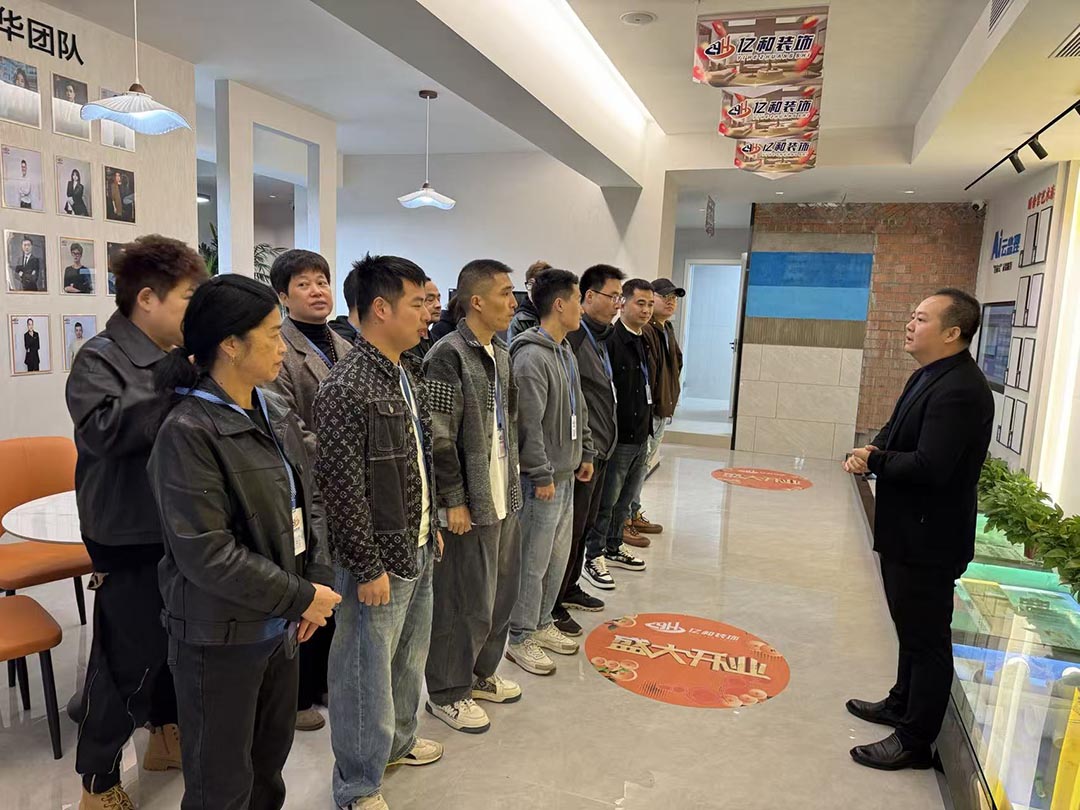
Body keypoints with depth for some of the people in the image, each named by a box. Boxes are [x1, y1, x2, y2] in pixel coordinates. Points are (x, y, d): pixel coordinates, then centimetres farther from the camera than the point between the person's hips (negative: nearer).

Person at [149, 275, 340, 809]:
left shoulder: (276, 412, 2)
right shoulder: (188, 432, -20)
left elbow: (309, 499, 7)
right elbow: (206, 554, -24)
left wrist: (319, 579, -6)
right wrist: (301, 598, -18)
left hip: (279, 622, 7)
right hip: (221, 636, -6)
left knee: (271, 756, 23)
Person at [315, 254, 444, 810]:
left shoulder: (408, 375, 7)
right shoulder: (346, 388, -21)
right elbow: (344, 488, -21)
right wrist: (368, 568, -17)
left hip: (419, 551, 8)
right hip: (380, 559, -8)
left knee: (408, 659, 23)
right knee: (366, 671, 9)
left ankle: (398, 740, 46)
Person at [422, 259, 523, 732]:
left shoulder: (500, 352, 11)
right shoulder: (448, 356, -16)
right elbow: (440, 439, -18)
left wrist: (512, 486, 16)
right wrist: (454, 501, -17)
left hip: (504, 498, 9)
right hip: (469, 505, -9)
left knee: (501, 594, 19)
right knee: (466, 603, 4)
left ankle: (480, 674, 38)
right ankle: (447, 693, 23)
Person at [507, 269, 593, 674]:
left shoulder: (566, 352, 12)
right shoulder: (532, 357, -19)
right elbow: (528, 425, -22)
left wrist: (586, 453, 18)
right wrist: (541, 476, -19)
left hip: (566, 474, 10)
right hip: (543, 479, -10)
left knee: (557, 558, 19)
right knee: (534, 562, 3)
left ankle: (541, 625, 35)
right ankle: (521, 639, 18)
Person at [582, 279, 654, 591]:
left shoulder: (644, 342, 12)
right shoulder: (611, 340, -17)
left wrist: (648, 425, 19)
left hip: (641, 436, 9)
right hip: (617, 437, -8)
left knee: (625, 499, 19)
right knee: (606, 500, 2)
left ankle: (614, 547, 34)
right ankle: (594, 558, 14)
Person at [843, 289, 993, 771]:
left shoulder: (959, 390, -24)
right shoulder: (929, 376, 8)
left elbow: (929, 467, -31)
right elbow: (899, 434, 15)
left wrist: (874, 461, -15)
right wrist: (871, 452, -6)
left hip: (929, 538, -10)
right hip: (907, 531, 10)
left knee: (926, 639, 5)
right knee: (911, 629, 24)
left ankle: (915, 741, 21)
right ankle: (903, 705, 43)